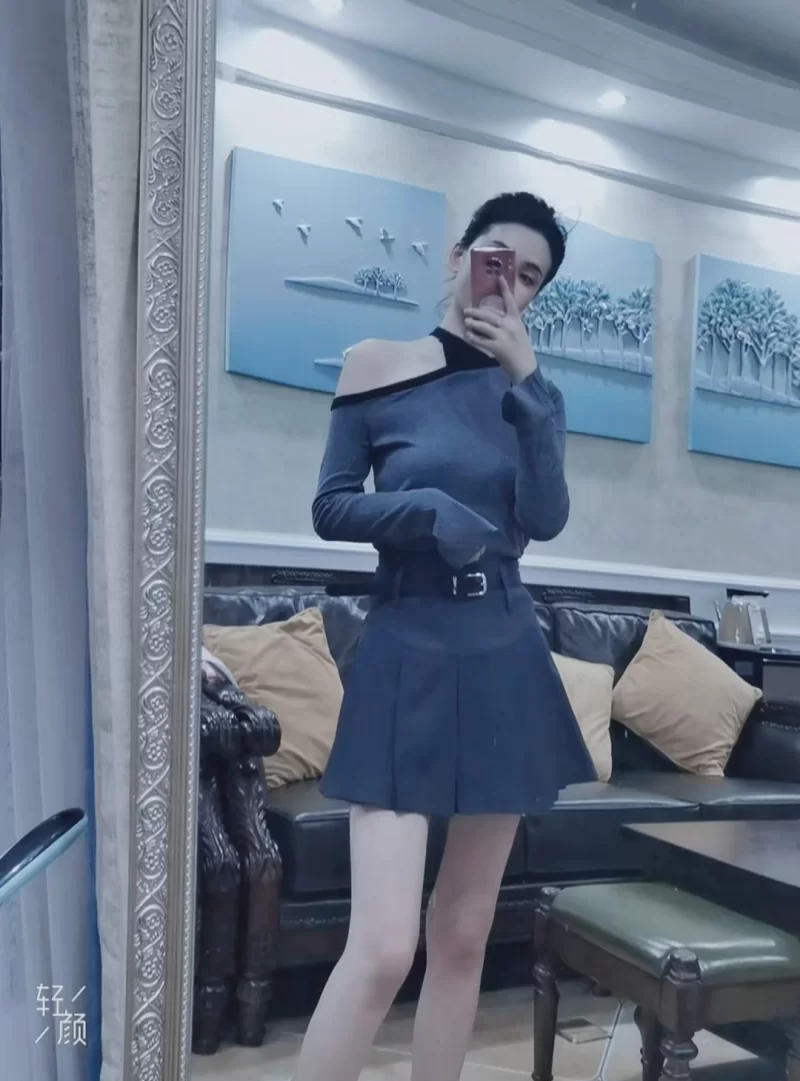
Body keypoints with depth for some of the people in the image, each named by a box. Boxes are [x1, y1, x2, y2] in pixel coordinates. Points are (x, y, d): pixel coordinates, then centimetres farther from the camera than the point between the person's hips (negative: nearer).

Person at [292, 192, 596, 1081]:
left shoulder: (536, 393, 9)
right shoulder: (377, 368, 1)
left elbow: (546, 520, -6)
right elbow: (331, 510, -1)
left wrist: (522, 378, -10)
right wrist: (430, 509, -18)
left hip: (504, 662, 4)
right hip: (406, 657, -4)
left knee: (463, 934, 12)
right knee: (383, 948, -11)